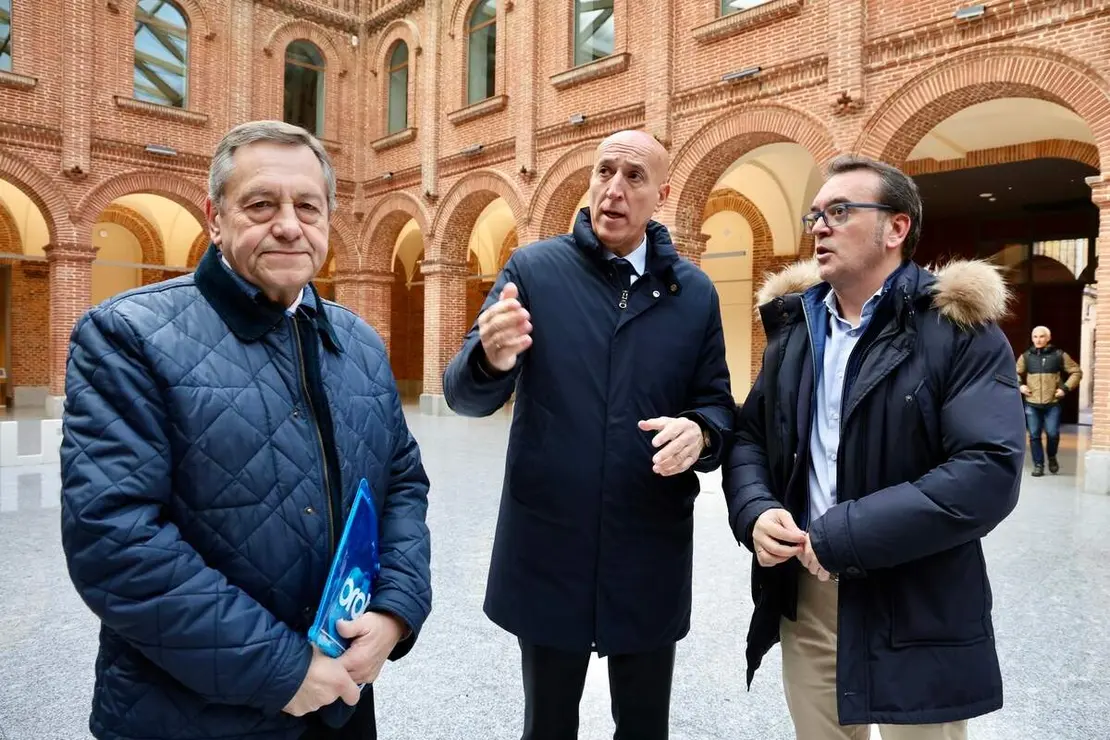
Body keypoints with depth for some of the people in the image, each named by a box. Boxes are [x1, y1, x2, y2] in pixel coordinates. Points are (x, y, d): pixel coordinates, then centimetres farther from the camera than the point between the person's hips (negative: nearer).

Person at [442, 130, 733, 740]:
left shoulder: (694, 292, 3)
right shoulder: (533, 270, -3)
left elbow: (718, 404, 6)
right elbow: (464, 397, -9)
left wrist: (699, 432, -18)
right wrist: (492, 360, -32)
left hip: (651, 558, 2)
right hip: (547, 551, -1)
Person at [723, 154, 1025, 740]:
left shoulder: (960, 329, -10)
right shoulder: (794, 325, 7)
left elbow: (989, 472, -20)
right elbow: (749, 436, 10)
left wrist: (842, 538, -23)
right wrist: (755, 511, -11)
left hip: (917, 614, -4)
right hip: (804, 599, 5)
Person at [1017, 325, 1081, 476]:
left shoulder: (1059, 355, 1)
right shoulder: (1026, 356, 5)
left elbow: (1076, 372, 8)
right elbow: (1015, 374, 19)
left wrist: (1065, 388, -4)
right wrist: (1020, 386, 1)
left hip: (1052, 403, -1)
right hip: (1032, 404, 2)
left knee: (1053, 433, -6)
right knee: (1034, 435, 3)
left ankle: (1052, 458, 23)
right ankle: (1038, 464, 14)